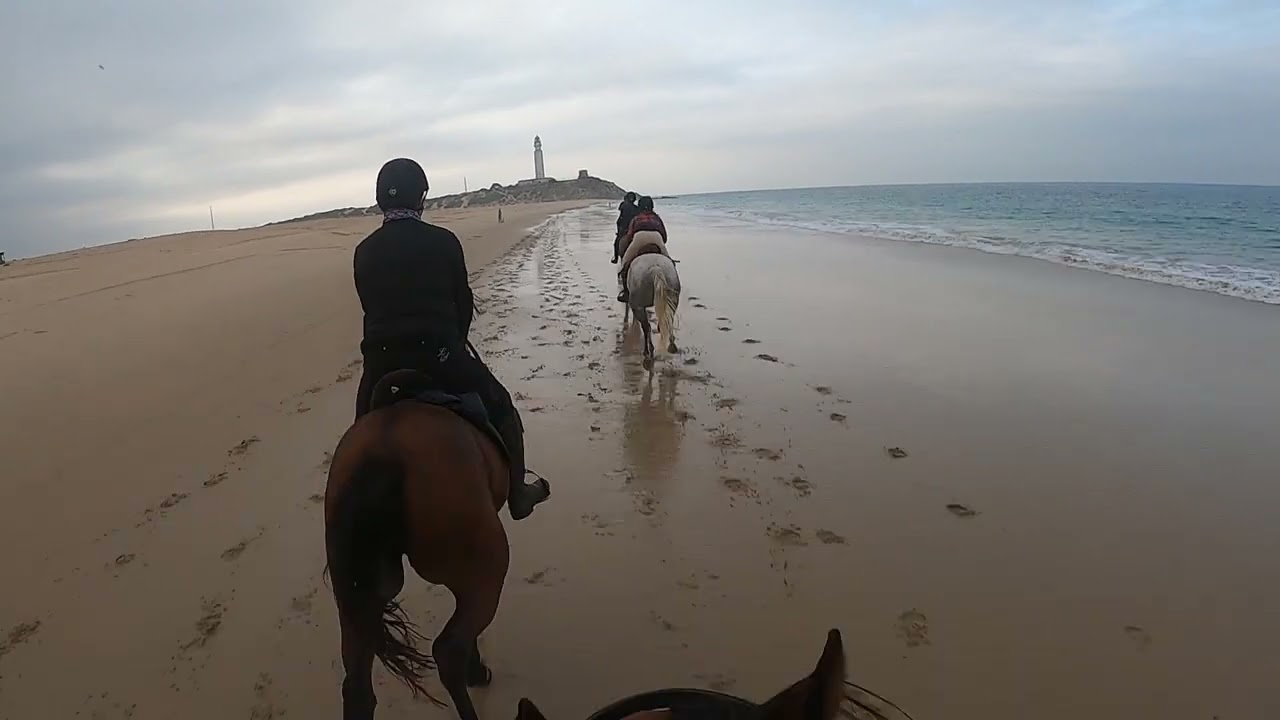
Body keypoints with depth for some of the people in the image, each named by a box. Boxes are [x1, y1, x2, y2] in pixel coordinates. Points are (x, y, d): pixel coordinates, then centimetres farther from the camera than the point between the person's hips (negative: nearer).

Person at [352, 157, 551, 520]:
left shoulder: (364, 252, 7)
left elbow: (371, 309, 12)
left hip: (381, 361, 3)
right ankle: (518, 495, 24)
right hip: (438, 354, -2)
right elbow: (464, 304, 5)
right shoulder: (443, 241, -1)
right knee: (501, 408, 17)